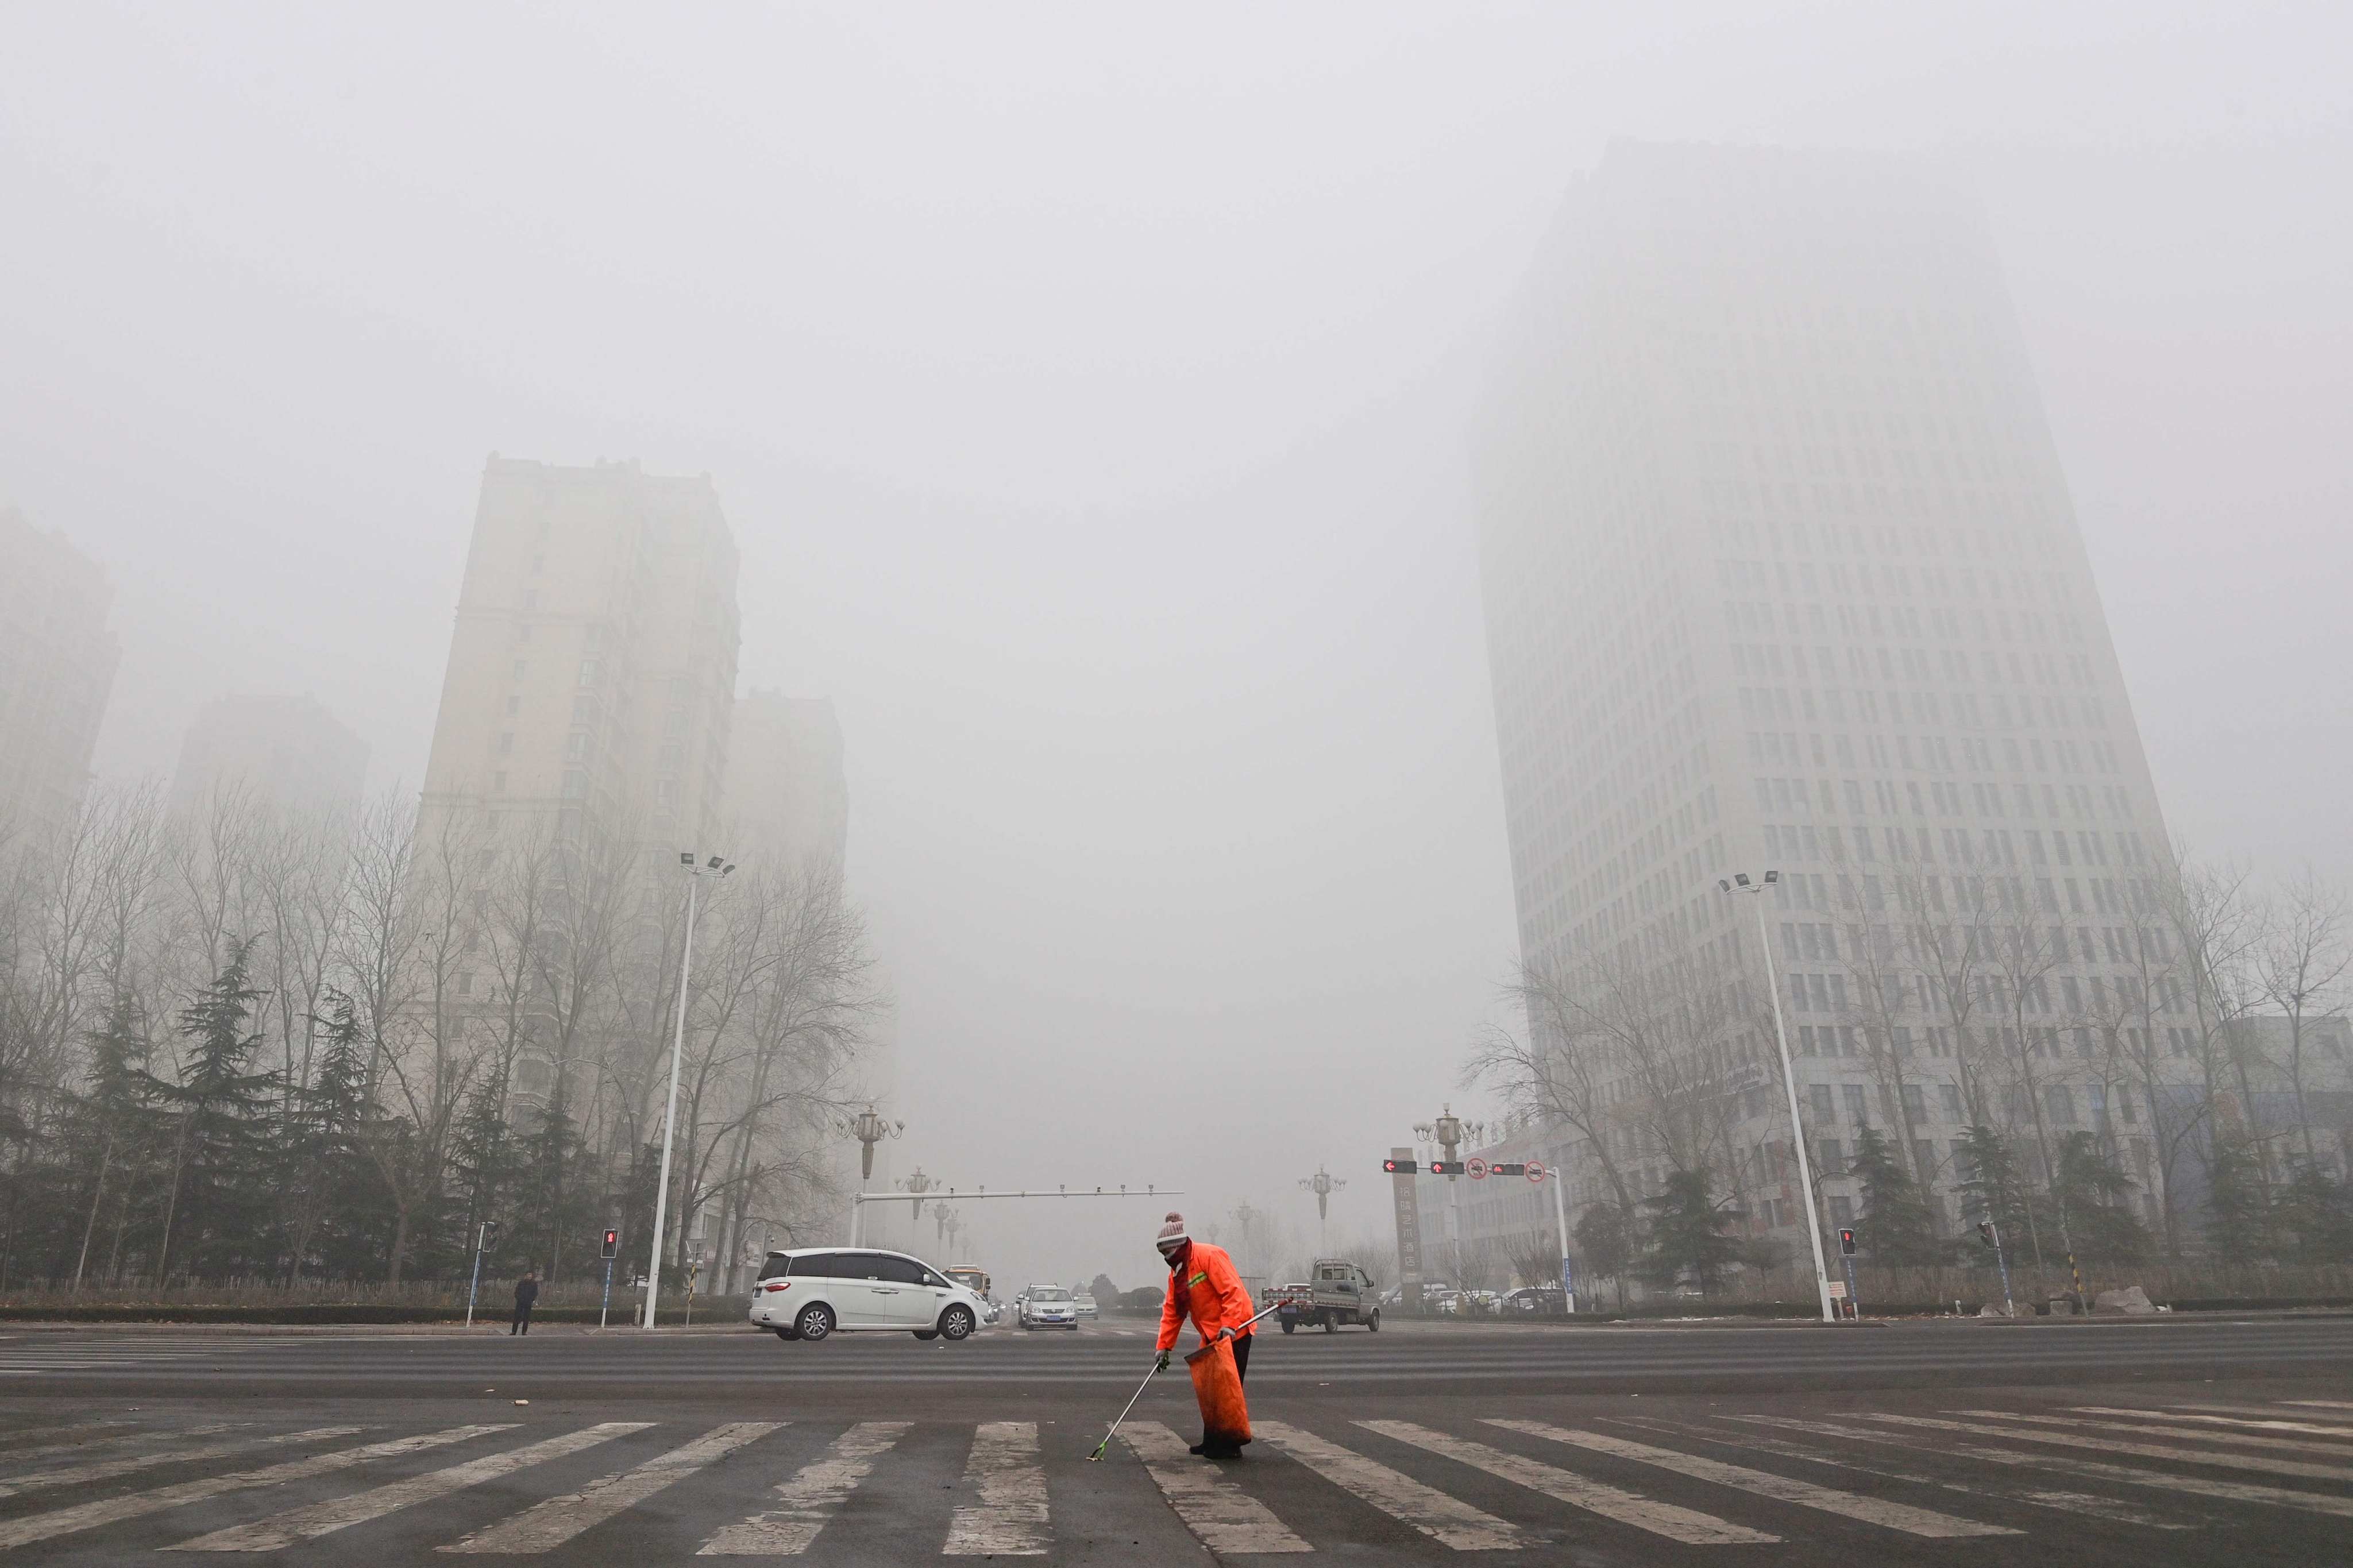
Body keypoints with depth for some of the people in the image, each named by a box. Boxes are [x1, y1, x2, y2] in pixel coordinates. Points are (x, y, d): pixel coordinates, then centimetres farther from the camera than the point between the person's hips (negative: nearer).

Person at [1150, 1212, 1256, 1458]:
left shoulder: (1209, 1256, -16)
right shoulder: (1176, 1273, 12)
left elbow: (1233, 1291, -22)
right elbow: (1171, 1313, 14)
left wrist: (1229, 1325, -28)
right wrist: (1164, 1347, 11)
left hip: (1234, 1333, -9)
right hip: (1211, 1337, 9)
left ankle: (1229, 1446, 2)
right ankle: (1212, 1441, 25)